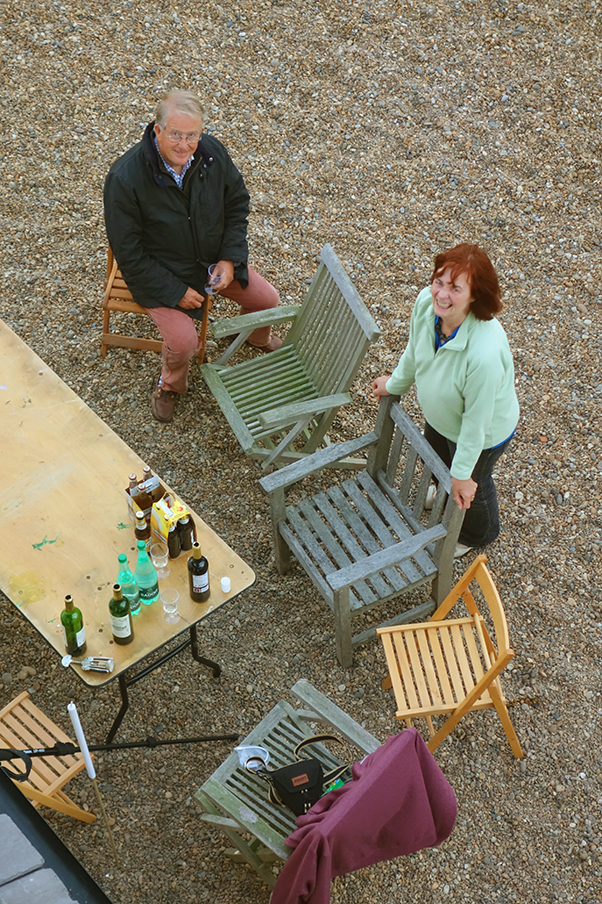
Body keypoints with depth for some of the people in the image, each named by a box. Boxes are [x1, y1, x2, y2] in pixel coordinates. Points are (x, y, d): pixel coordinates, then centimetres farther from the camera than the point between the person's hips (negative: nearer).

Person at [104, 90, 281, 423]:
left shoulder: (213, 152, -16)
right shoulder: (125, 178, -30)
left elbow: (237, 202, 2)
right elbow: (128, 254, -21)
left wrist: (229, 259, -8)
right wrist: (176, 291, -22)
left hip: (215, 257, 5)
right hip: (160, 271, -5)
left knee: (267, 299, 6)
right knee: (184, 342, -22)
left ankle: (256, 337, 44)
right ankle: (170, 384, 15)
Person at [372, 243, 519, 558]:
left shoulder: (485, 353, -48)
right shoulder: (426, 302, -29)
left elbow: (476, 421, -32)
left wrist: (462, 474, -19)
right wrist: (396, 384, 13)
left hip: (484, 435, -6)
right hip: (439, 417, 6)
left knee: (470, 487, 27)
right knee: (435, 460, 37)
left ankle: (476, 535, 63)